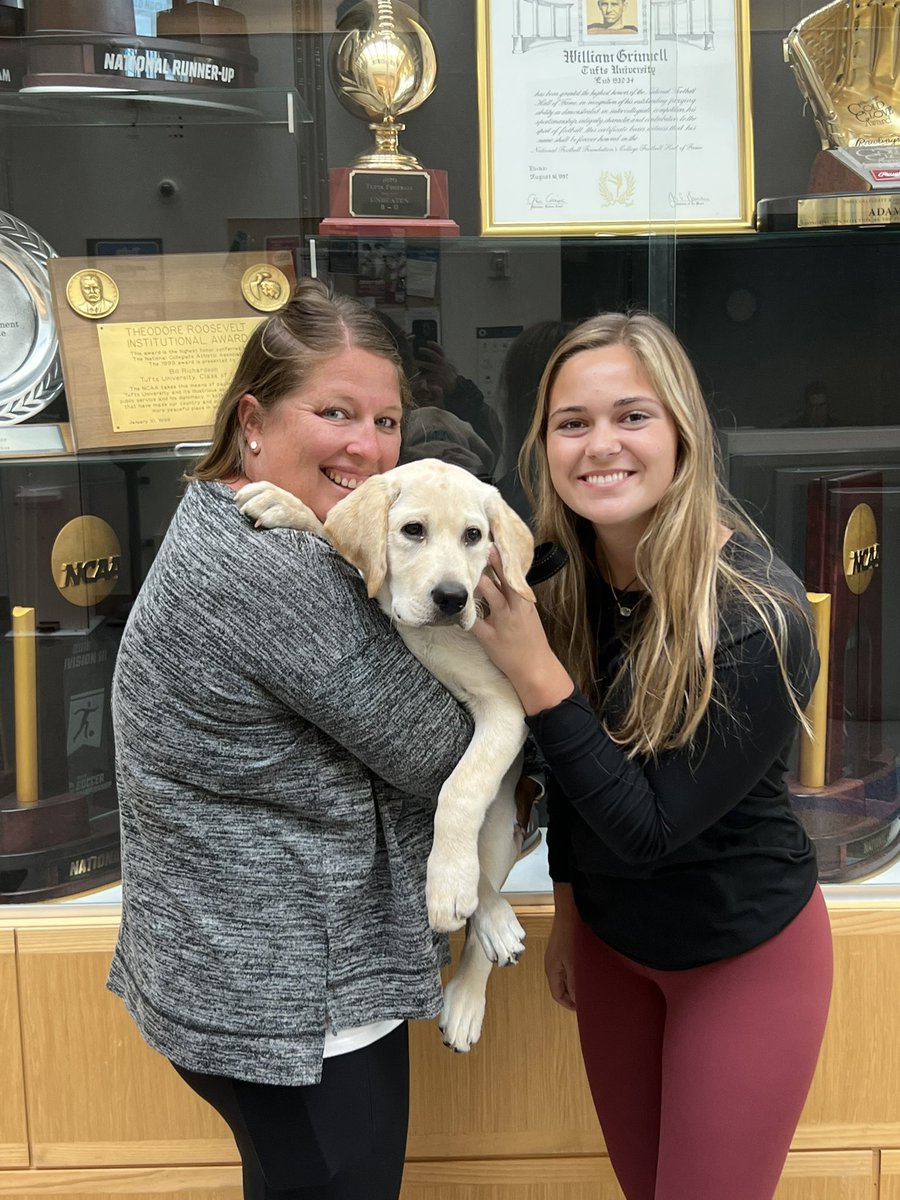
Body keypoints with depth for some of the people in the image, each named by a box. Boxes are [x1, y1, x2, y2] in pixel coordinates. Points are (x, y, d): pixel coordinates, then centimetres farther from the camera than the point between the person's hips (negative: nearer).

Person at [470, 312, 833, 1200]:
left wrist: (534, 675, -32)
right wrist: (567, 907, 14)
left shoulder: (757, 613, -28)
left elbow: (648, 828, -27)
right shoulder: (563, 576, -11)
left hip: (745, 956, -5)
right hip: (610, 939, 6)